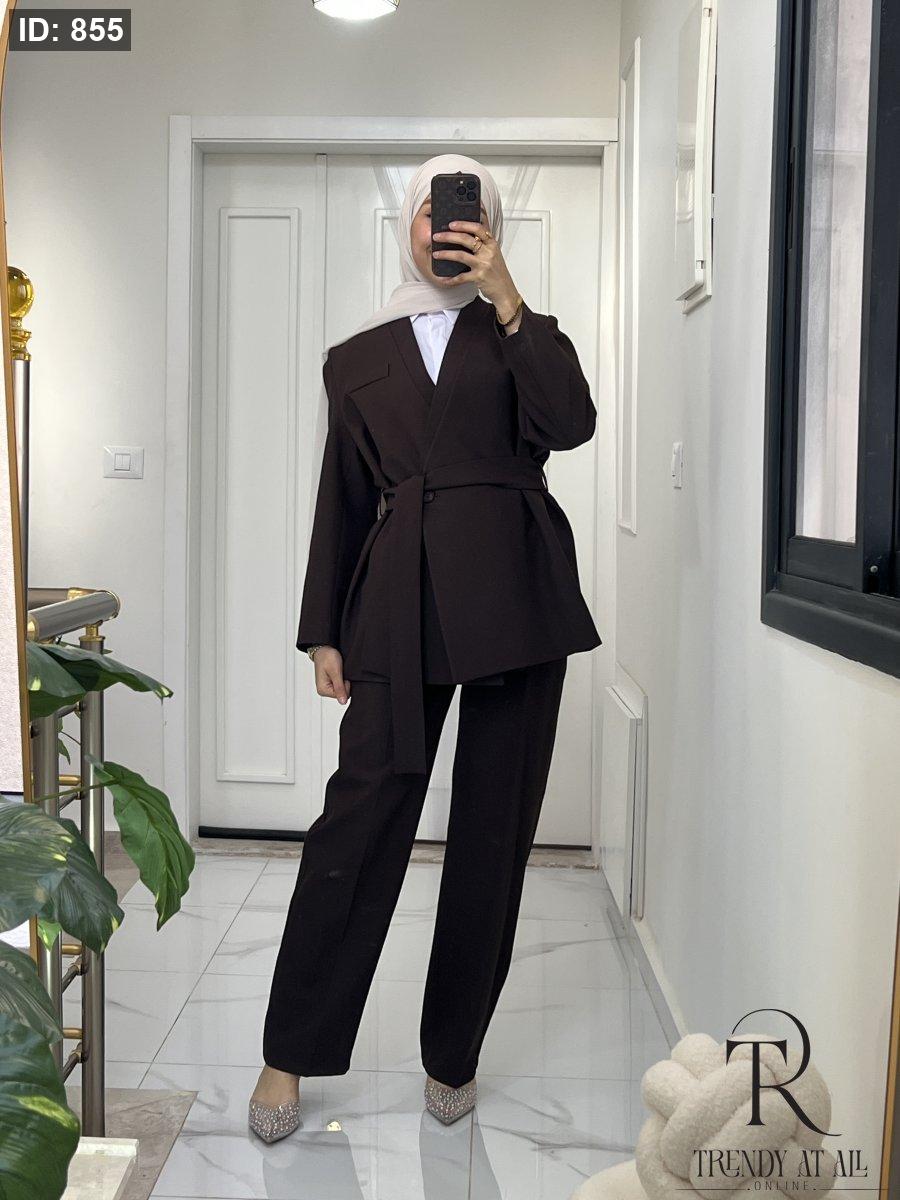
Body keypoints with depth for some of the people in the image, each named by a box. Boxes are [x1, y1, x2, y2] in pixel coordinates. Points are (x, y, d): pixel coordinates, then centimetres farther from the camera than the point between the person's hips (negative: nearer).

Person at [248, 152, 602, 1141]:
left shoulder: (519, 335, 16)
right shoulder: (357, 358, 17)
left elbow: (571, 423, -6)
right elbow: (340, 504, 14)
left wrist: (506, 298, -8)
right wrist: (323, 632, 7)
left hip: (512, 590, 0)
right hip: (401, 602, 0)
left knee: (494, 830, 3)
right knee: (362, 814, -7)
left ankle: (453, 1055, 18)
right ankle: (290, 1056, 7)